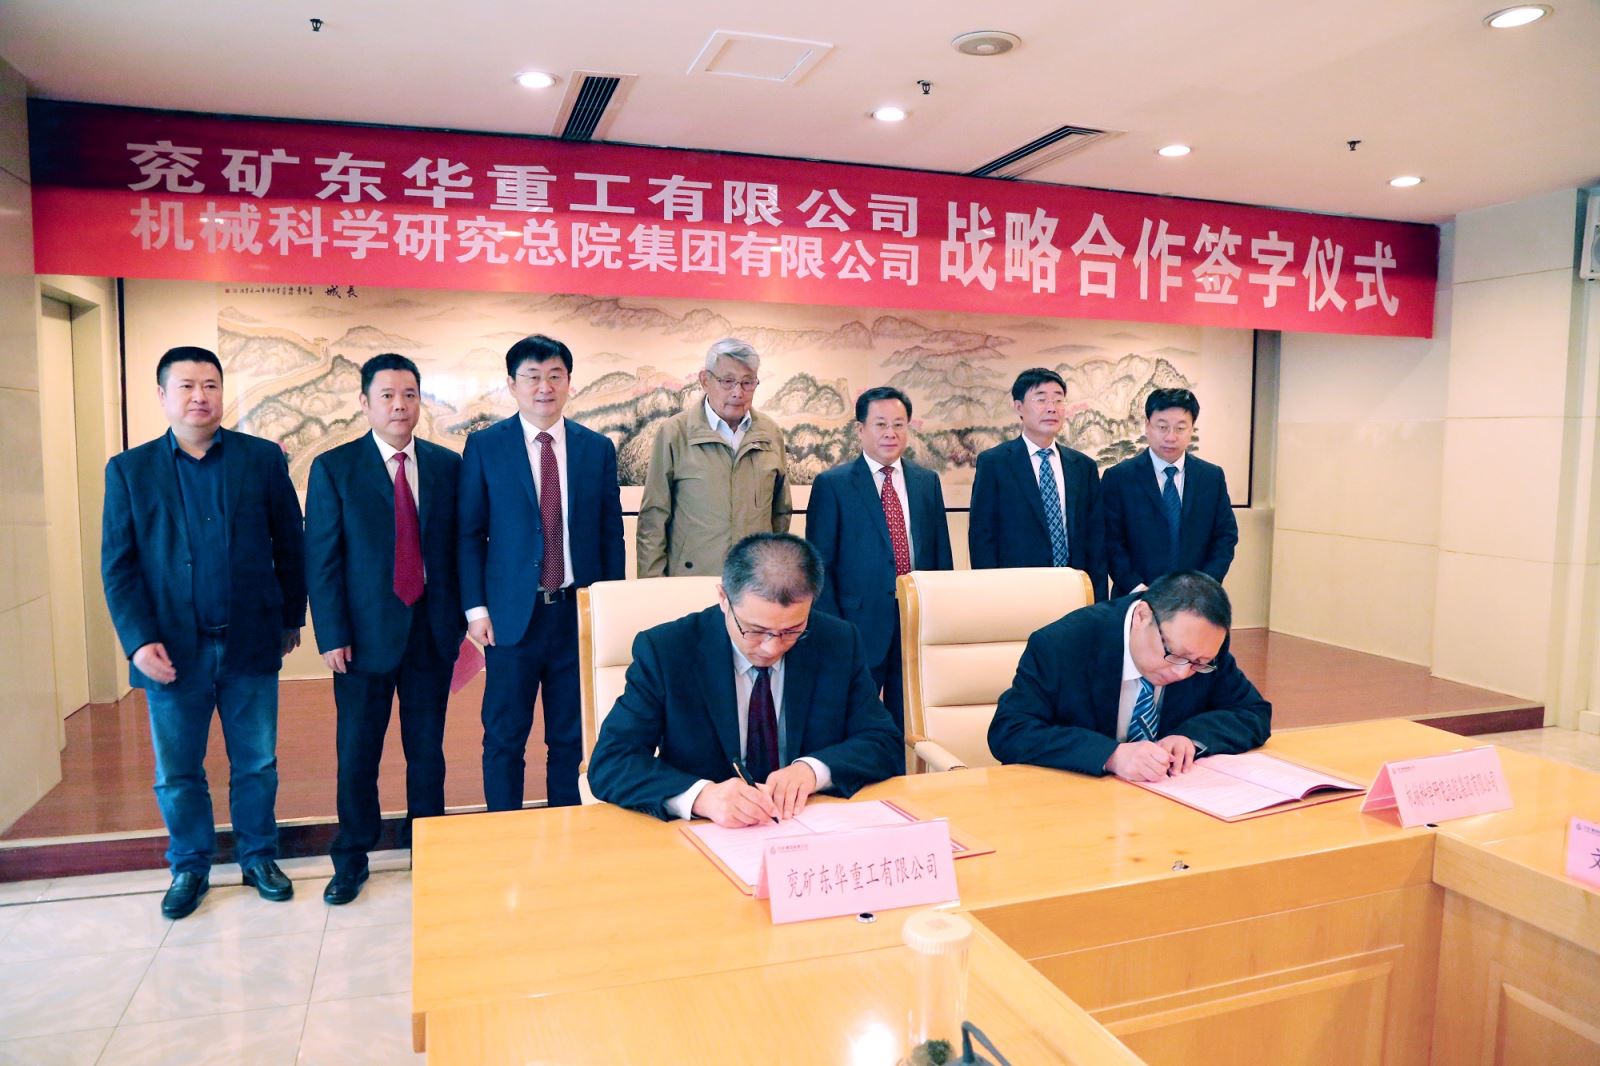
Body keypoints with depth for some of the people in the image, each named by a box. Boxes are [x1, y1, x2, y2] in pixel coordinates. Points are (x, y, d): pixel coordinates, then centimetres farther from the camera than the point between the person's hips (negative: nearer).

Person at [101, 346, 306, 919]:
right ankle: (189, 868, 30)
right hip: (172, 651, 0)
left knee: (256, 764, 11)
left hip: (250, 645, 0)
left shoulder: (264, 458, 1)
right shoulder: (129, 470, 2)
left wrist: (292, 618, 4)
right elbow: (117, 566, -1)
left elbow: (290, 545, 3)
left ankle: (258, 857, 29)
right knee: (176, 773, 12)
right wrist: (139, 641, -10)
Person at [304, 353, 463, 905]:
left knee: (427, 750, 12)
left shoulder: (448, 465, 5)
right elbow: (320, 559, -4)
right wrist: (331, 635, -9)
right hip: (366, 634, -2)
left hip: (433, 631, 2)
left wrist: (461, 615, 1)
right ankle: (352, 860, 26)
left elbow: (461, 545, 7)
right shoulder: (333, 469, -2)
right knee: (357, 754, 9)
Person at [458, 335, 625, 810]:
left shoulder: (598, 449, 6)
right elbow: (469, 534, 1)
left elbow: (611, 534, 8)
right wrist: (476, 608, -6)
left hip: (580, 612, 2)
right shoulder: (484, 446, 1)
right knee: (504, 737, 8)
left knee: (572, 736, 12)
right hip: (513, 614, -2)